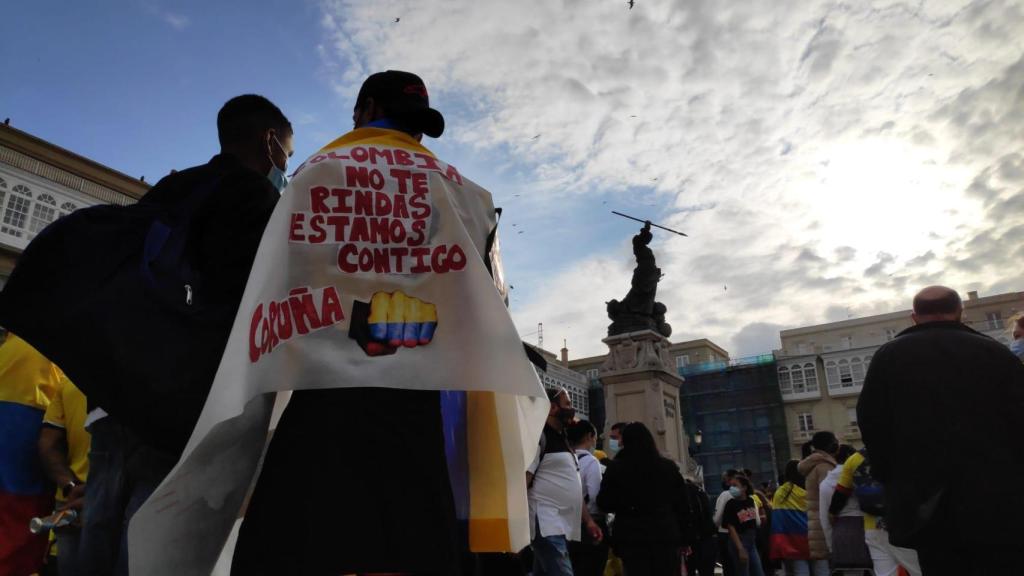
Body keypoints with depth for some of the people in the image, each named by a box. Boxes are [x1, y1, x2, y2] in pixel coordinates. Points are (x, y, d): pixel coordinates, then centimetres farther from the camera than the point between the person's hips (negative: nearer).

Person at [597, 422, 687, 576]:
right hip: (665, 535, 2)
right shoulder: (668, 467, 6)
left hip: (632, 537, -2)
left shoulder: (616, 468, -1)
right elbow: (681, 504, 7)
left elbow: (605, 504, 2)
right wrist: (684, 538, 13)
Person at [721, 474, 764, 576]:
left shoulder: (751, 501, 3)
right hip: (738, 541, -5)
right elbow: (731, 528, -16)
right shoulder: (731, 504, -12)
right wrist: (740, 549, -21)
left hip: (752, 542, 5)